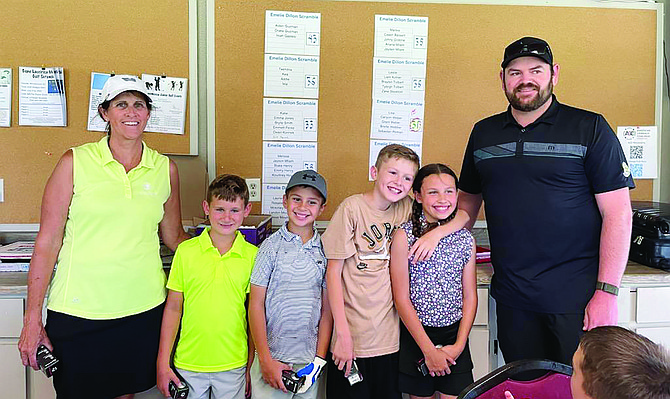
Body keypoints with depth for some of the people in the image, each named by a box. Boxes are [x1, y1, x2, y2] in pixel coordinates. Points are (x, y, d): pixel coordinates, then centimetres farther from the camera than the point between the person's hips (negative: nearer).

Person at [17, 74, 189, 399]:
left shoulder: (165, 168, 4)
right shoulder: (75, 162, -3)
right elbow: (48, 242, -3)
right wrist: (32, 319, -4)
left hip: (143, 310, 2)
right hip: (78, 310, -2)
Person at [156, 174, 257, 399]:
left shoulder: (253, 256, -4)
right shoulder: (186, 251, -3)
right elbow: (173, 308, 2)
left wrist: (252, 366, 3)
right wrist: (162, 363, 1)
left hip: (234, 366, 0)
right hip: (188, 364, 0)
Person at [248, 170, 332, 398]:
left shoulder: (325, 250, 2)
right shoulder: (272, 245, -4)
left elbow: (327, 309, 4)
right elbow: (256, 304, -4)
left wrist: (319, 359, -2)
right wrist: (265, 359, -7)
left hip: (309, 359, 2)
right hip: (272, 354, -2)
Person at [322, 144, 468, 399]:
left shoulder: (407, 209, 4)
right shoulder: (353, 208, -7)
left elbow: (464, 215, 7)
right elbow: (333, 272, -8)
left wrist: (437, 232, -13)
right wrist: (343, 333, -12)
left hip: (390, 338, 4)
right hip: (353, 338, -3)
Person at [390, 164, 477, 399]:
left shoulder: (465, 239, 2)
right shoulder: (404, 236, -9)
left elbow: (470, 297, 5)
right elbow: (401, 299, -10)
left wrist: (459, 345, -4)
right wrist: (428, 349, -10)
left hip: (454, 335, 2)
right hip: (415, 334, -2)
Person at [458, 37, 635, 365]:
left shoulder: (589, 128, -3)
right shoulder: (483, 133, 9)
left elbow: (618, 213, -7)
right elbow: (468, 200, 16)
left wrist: (606, 292, -13)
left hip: (576, 297, -3)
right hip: (511, 298, 4)